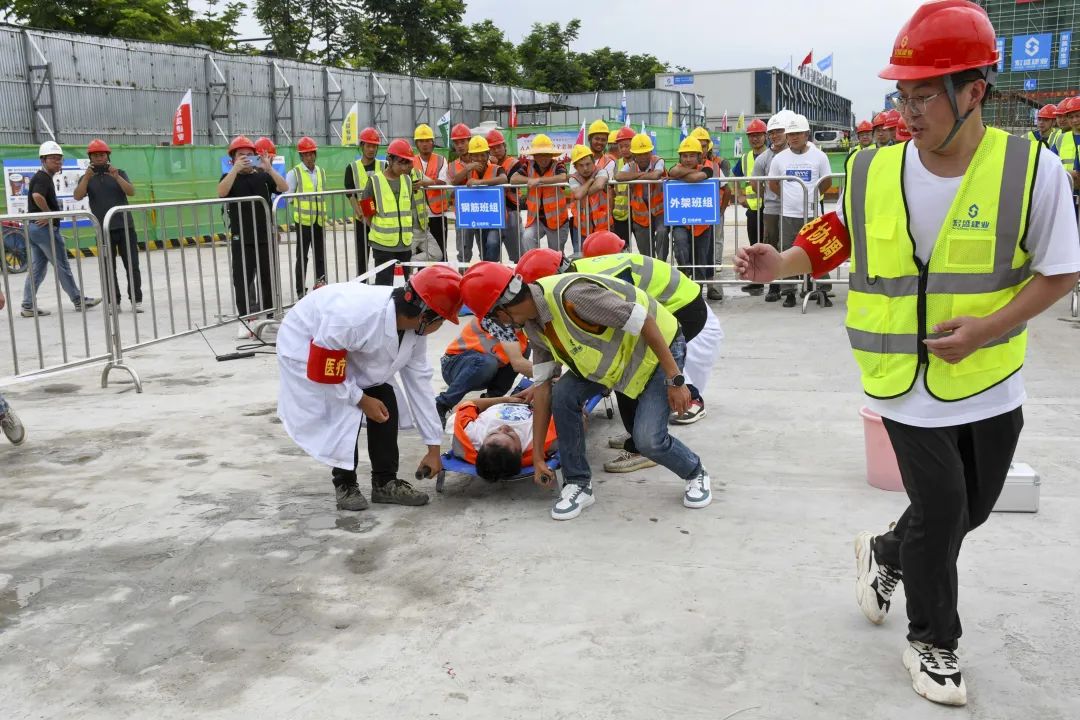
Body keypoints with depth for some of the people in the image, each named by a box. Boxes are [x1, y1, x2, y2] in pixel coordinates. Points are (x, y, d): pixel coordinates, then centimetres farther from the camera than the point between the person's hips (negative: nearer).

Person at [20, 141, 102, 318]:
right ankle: (79, 301, 9)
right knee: (62, 266, 0)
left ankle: (28, 306, 8)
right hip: (46, 228, -9)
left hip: (34, 226, 9)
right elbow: (37, 196, -32)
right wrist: (50, 213, -19)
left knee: (37, 268, 9)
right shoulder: (43, 178, -13)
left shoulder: (42, 177, 17)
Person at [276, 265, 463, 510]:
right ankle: (345, 485, 1)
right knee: (344, 412, -20)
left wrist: (434, 447, -4)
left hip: (352, 349, 6)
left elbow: (419, 383, -9)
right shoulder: (353, 316, -43)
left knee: (386, 404, -6)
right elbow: (322, 372, -31)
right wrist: (361, 399, -16)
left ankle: (386, 482, 8)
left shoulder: (413, 326, -19)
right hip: (305, 345, -6)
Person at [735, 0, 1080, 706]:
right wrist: (780, 264, -11)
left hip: (988, 382, 1)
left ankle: (885, 553, 47)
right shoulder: (874, 171, -7)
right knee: (941, 506, -1)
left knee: (970, 509, 16)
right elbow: (833, 240, 7)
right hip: (905, 382, -1)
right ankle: (932, 642, 22)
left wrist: (987, 328, -20)